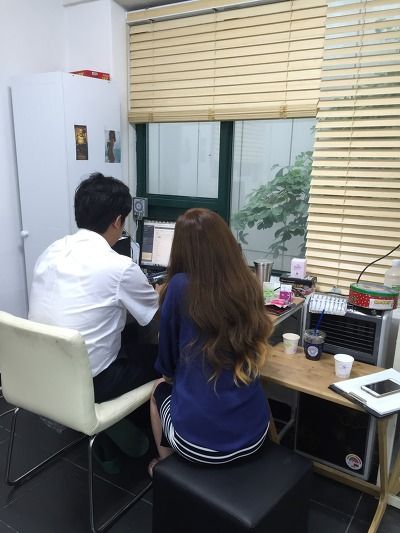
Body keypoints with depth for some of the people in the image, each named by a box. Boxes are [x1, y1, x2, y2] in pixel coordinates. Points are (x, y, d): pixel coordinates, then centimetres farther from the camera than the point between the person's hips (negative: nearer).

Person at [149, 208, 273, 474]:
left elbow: (167, 365, -2)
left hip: (197, 440, -4)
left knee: (160, 388, 27)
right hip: (253, 433, 4)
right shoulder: (250, 285, -4)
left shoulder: (180, 286, -16)